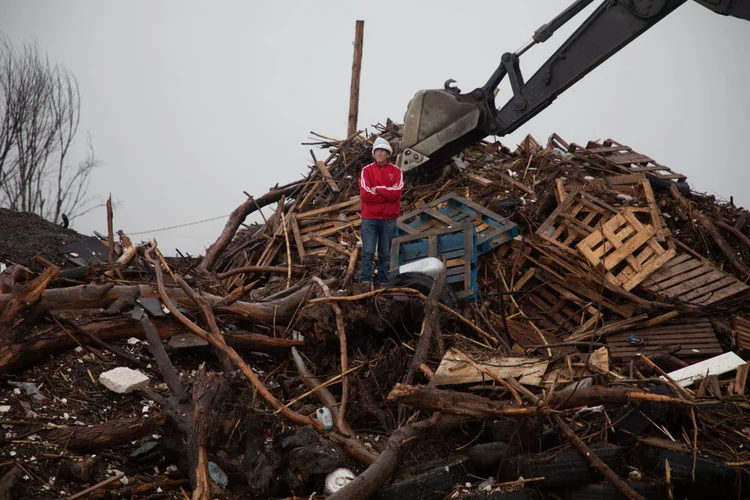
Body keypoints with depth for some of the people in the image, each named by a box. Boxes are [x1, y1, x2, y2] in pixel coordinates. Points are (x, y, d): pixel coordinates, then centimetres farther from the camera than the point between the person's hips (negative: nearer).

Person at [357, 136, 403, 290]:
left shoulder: (396, 171, 4)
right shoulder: (367, 170, 1)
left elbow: (396, 192, -11)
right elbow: (364, 194, -11)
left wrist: (377, 189, -11)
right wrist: (388, 193, -10)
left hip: (389, 219, 1)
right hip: (369, 218, -1)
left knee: (385, 254, 7)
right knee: (368, 251, -7)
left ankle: (382, 282, 13)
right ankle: (365, 281, -5)